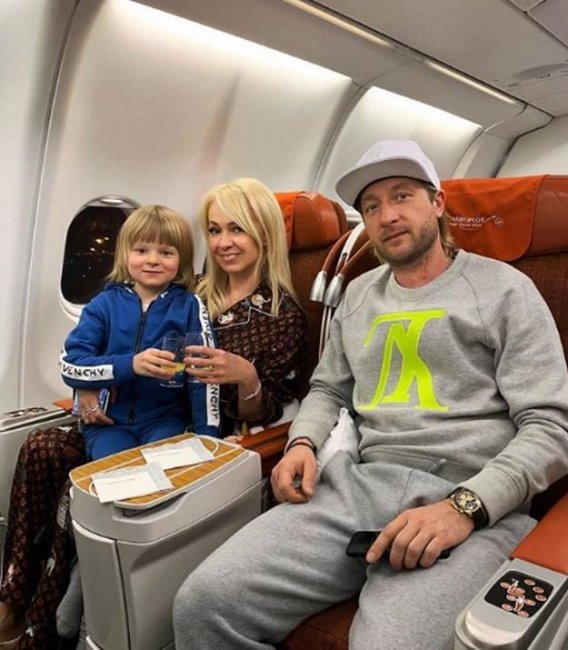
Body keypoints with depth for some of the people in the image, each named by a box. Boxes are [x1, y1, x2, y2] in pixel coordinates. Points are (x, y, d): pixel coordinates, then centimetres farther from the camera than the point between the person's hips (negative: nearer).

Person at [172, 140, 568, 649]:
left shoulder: (504, 289, 4)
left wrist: (466, 506, -17)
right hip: (361, 483, 4)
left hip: (477, 504, -3)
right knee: (204, 602, -15)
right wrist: (303, 443, 4)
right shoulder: (359, 294, 20)